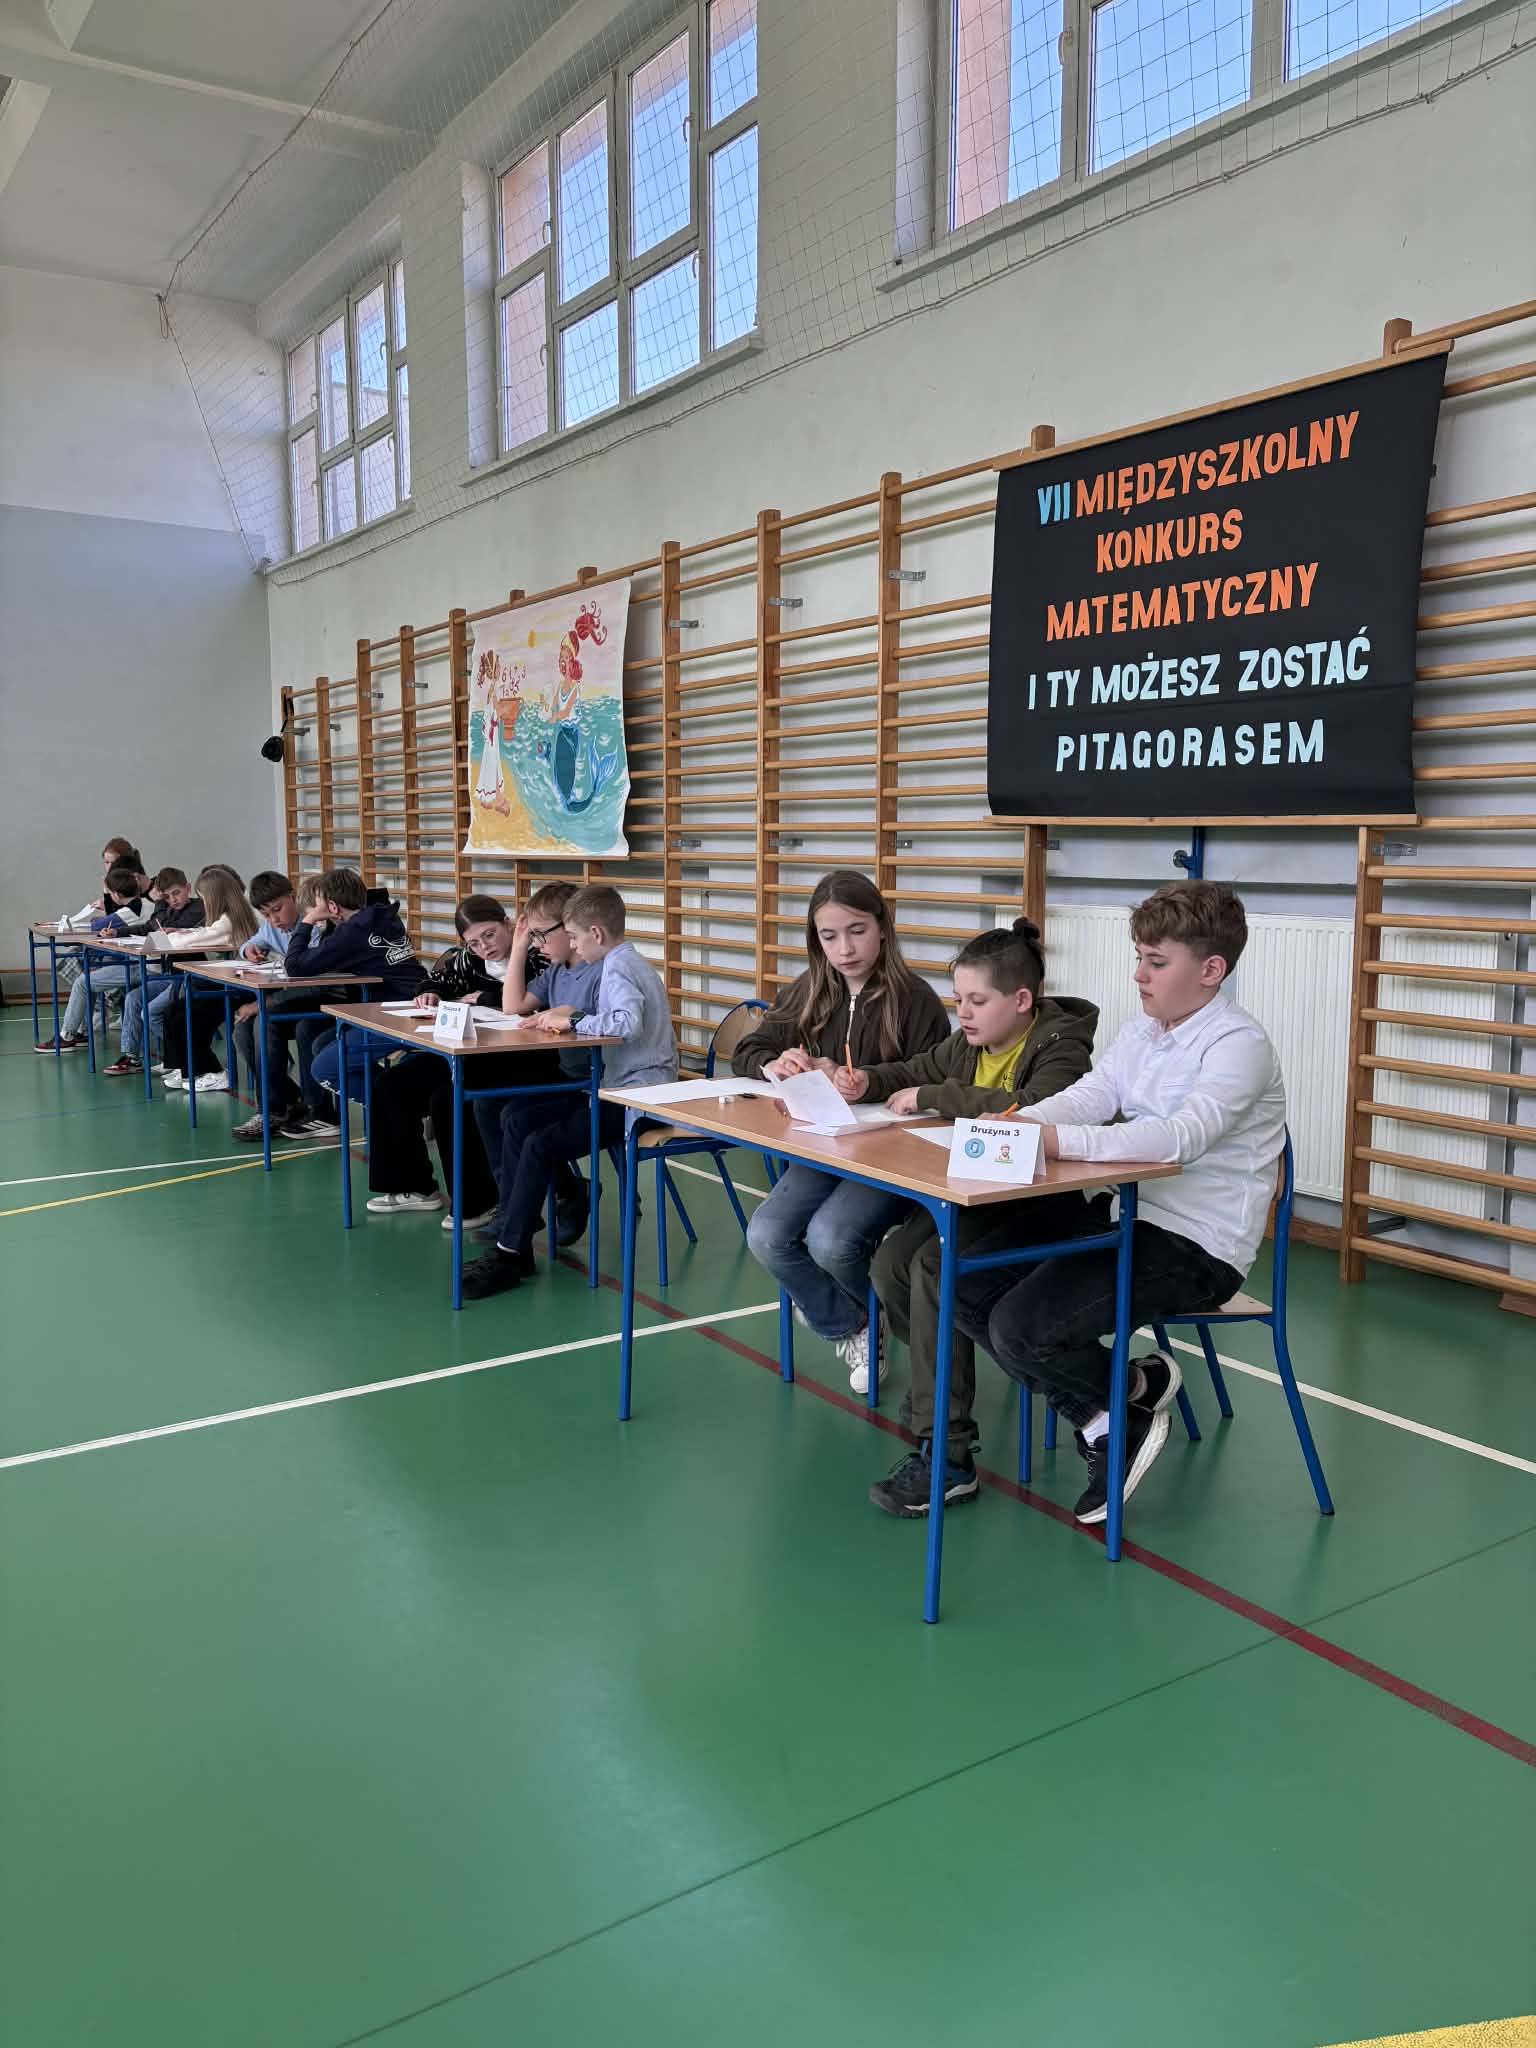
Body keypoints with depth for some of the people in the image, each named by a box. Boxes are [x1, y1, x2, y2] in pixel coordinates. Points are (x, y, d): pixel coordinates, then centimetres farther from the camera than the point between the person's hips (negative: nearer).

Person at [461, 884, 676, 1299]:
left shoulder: (618, 969, -15)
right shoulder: (625, 963, 15)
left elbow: (627, 1023, -32)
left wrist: (573, 1021, -19)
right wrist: (573, 1014, 8)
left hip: (639, 1096, -11)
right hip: (621, 1088, 11)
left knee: (540, 1146, -19)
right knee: (518, 1121, 6)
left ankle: (511, 1255, -11)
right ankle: (510, 1231, 5)